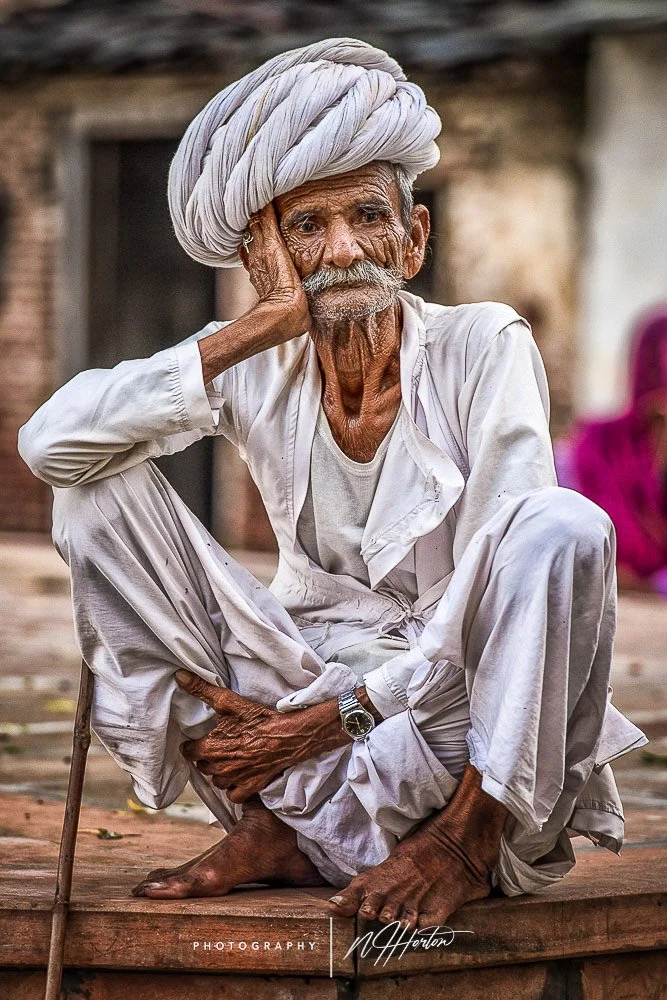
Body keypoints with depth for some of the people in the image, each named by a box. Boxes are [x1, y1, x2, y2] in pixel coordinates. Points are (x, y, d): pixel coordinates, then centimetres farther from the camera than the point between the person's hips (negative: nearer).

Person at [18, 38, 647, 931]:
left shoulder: (484, 348, -9)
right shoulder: (255, 369, -2)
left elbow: (503, 583, -16)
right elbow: (48, 439, -17)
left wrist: (333, 714, -20)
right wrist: (264, 325, -19)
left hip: (460, 707, -3)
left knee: (564, 524, -31)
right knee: (97, 487, -9)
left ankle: (470, 840, -17)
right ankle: (265, 830, -9)